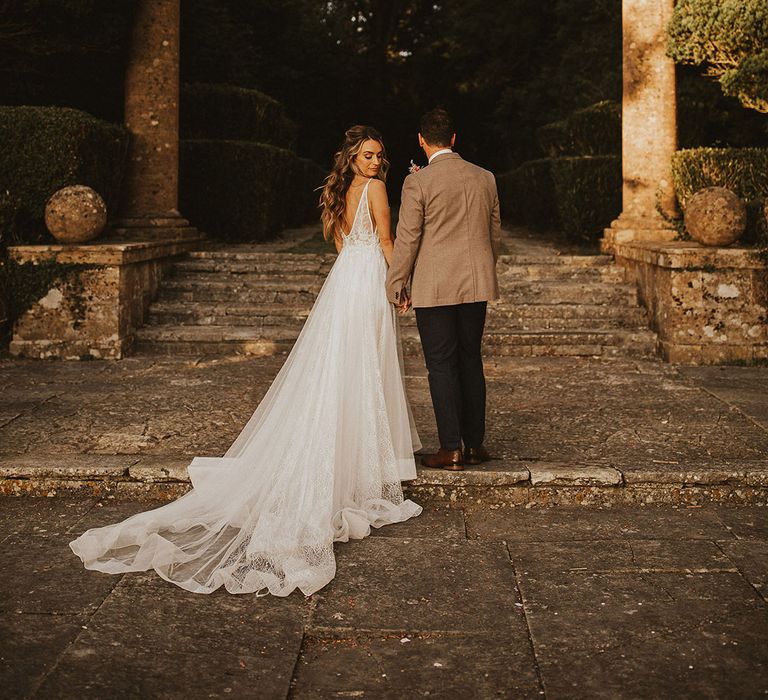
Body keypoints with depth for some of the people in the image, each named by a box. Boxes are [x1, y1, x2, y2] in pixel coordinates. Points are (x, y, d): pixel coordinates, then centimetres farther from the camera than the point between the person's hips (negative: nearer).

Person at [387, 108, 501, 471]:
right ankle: (475, 443, 19)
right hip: (476, 284, 5)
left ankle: (451, 450, 4)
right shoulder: (484, 178, 6)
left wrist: (395, 285, 0)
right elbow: (495, 235, 13)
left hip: (434, 288, -5)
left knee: (441, 365, 2)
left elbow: (407, 239, -10)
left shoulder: (418, 182, -10)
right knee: (471, 361, 14)